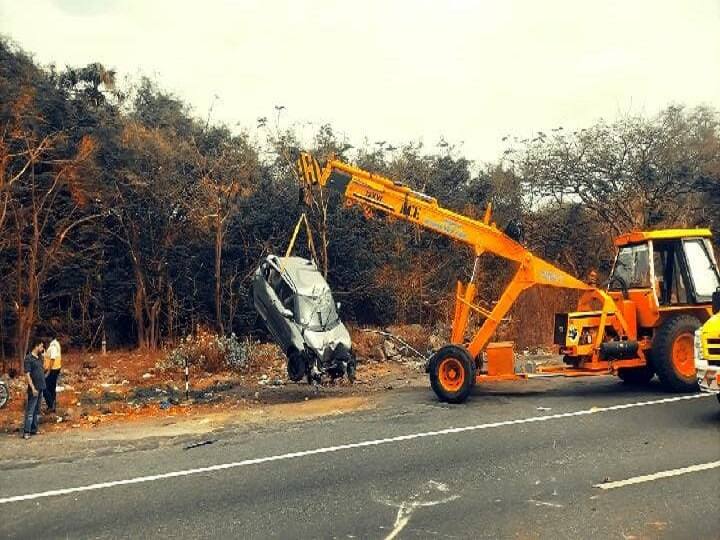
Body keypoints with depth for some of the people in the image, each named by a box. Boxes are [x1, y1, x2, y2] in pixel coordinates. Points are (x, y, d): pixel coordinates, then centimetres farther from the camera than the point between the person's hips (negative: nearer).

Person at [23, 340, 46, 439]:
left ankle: (34, 429, 20)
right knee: (30, 411, -7)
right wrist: (33, 388, -20)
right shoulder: (28, 358, -13)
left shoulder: (39, 357, 11)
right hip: (34, 389, -8)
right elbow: (27, 375, -17)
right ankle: (26, 432, -5)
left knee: (36, 411, 13)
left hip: (41, 388, 8)